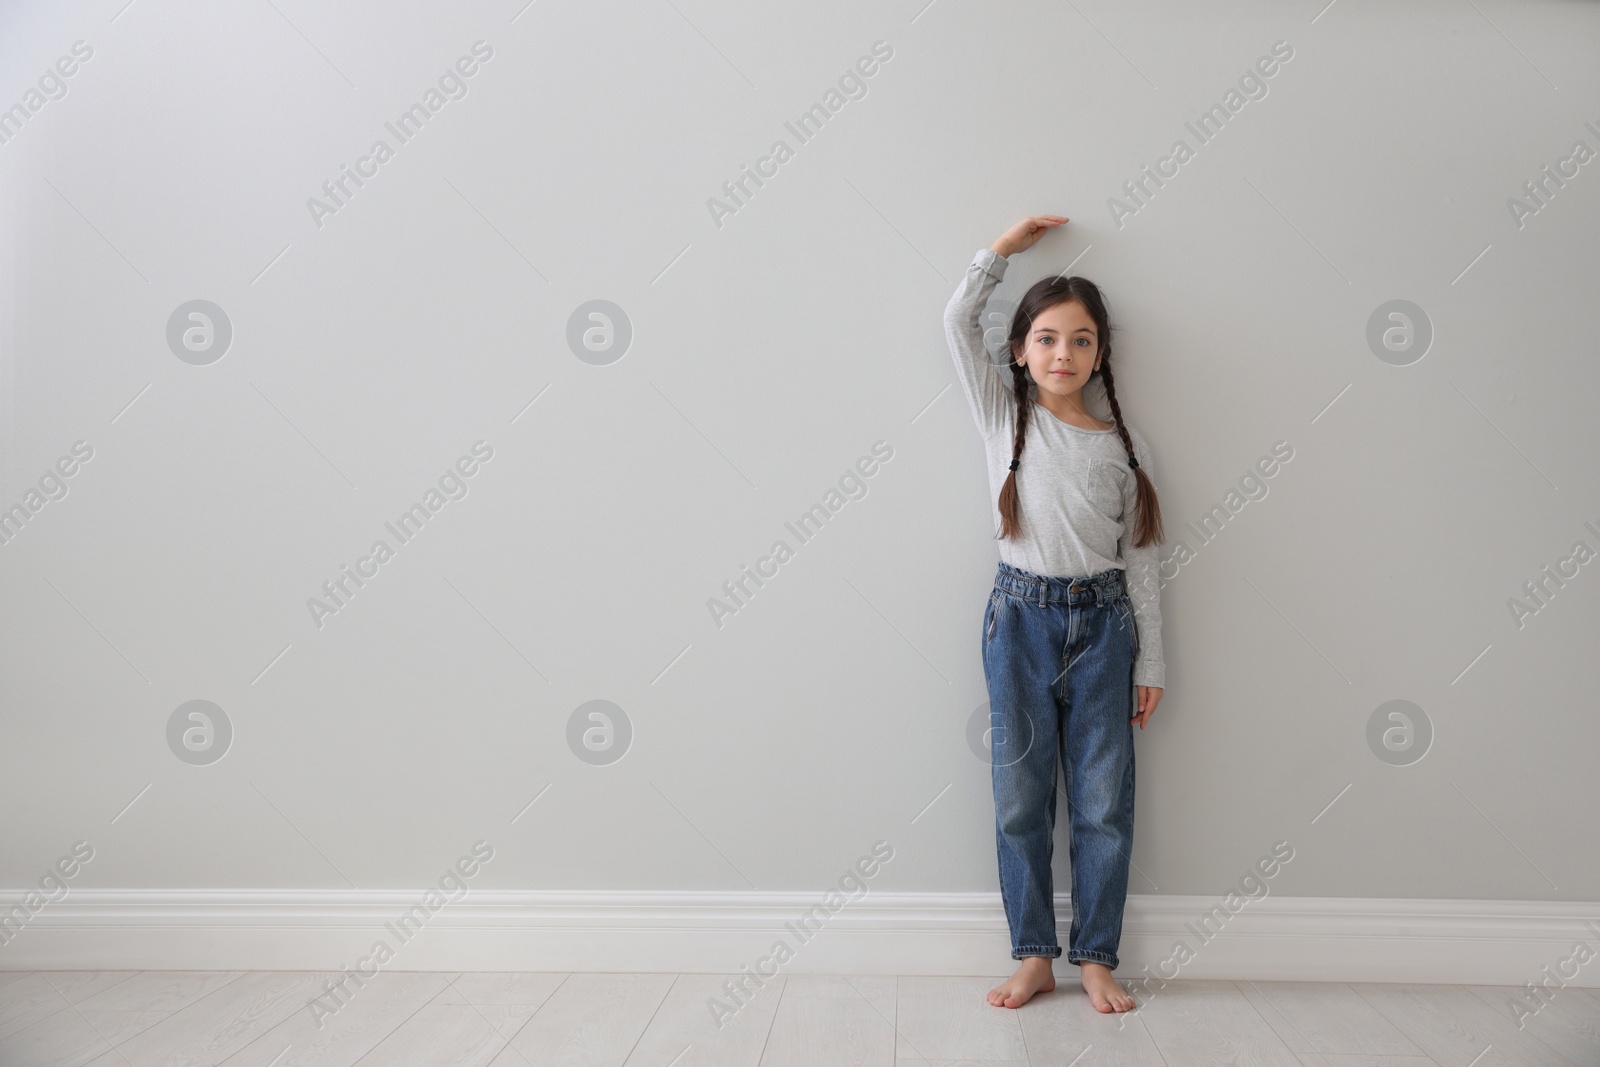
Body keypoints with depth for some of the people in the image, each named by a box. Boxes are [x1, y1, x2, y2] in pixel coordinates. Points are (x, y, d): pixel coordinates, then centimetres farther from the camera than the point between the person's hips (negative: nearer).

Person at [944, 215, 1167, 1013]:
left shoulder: (1125, 444, 4)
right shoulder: (1003, 414, 5)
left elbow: (1140, 559, 5)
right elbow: (959, 319, 0)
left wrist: (1150, 664, 4)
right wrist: (1007, 245, 6)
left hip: (1102, 623, 1)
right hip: (1021, 618, 0)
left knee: (1103, 802, 4)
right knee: (1021, 799, 4)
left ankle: (1096, 960, 18)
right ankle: (1034, 958, 17)